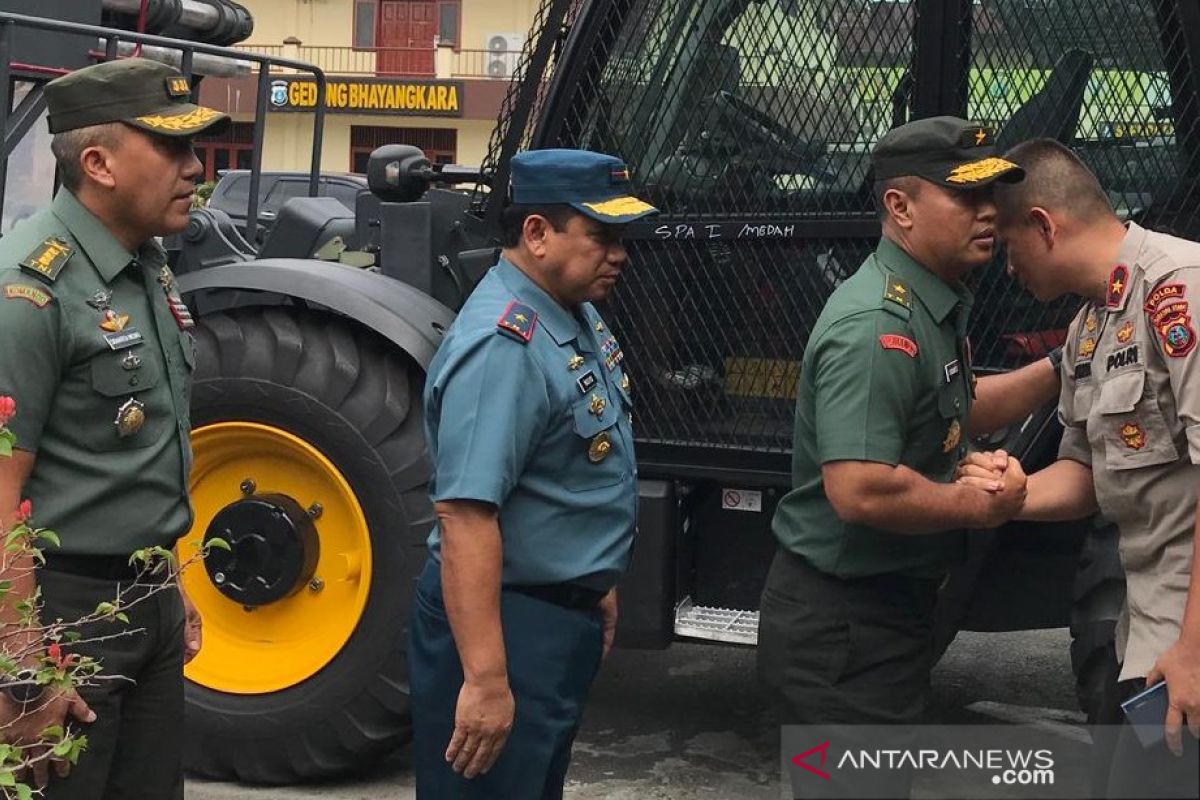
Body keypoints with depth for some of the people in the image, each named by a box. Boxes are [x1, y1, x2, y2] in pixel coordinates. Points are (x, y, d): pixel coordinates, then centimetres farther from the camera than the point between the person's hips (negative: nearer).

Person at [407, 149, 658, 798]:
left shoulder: (577, 317, 7)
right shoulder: (504, 345, -25)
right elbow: (464, 515, -31)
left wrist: (596, 585, 25)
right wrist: (485, 678, -34)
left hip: (562, 617, 10)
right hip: (505, 623, -10)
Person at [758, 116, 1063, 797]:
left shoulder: (933, 308, 8)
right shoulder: (879, 326, -26)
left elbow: (958, 413, 24)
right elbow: (860, 491, -34)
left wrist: (1058, 370, 13)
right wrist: (978, 505, -20)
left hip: (893, 607, 11)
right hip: (843, 623, -11)